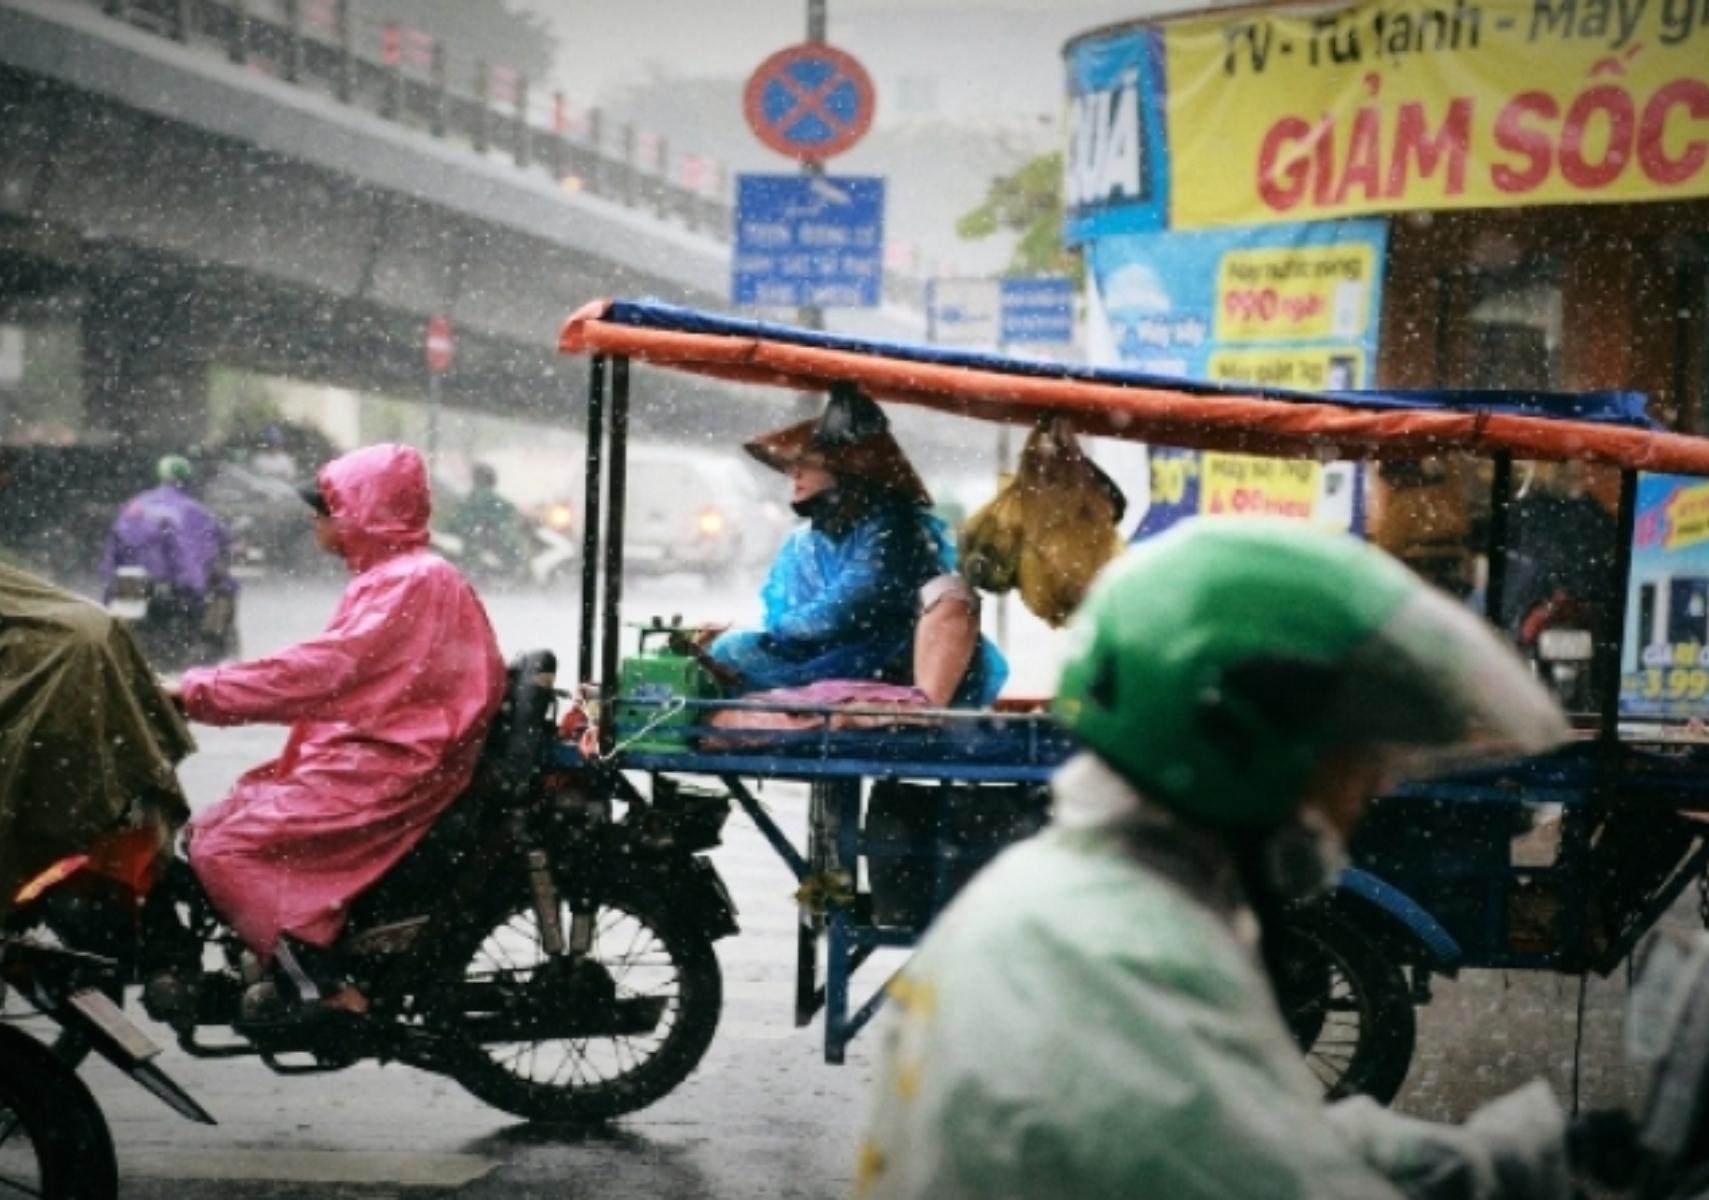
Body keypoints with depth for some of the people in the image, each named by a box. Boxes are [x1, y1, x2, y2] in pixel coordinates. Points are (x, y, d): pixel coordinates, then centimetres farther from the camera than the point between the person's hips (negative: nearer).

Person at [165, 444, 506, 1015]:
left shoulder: (414, 581, -14)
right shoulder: (390, 577, 19)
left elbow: (323, 669, -22)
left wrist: (199, 690, -20)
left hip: (383, 770, -10)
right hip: (355, 754, 10)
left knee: (224, 846, -17)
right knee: (209, 828, 10)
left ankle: (328, 993, -16)